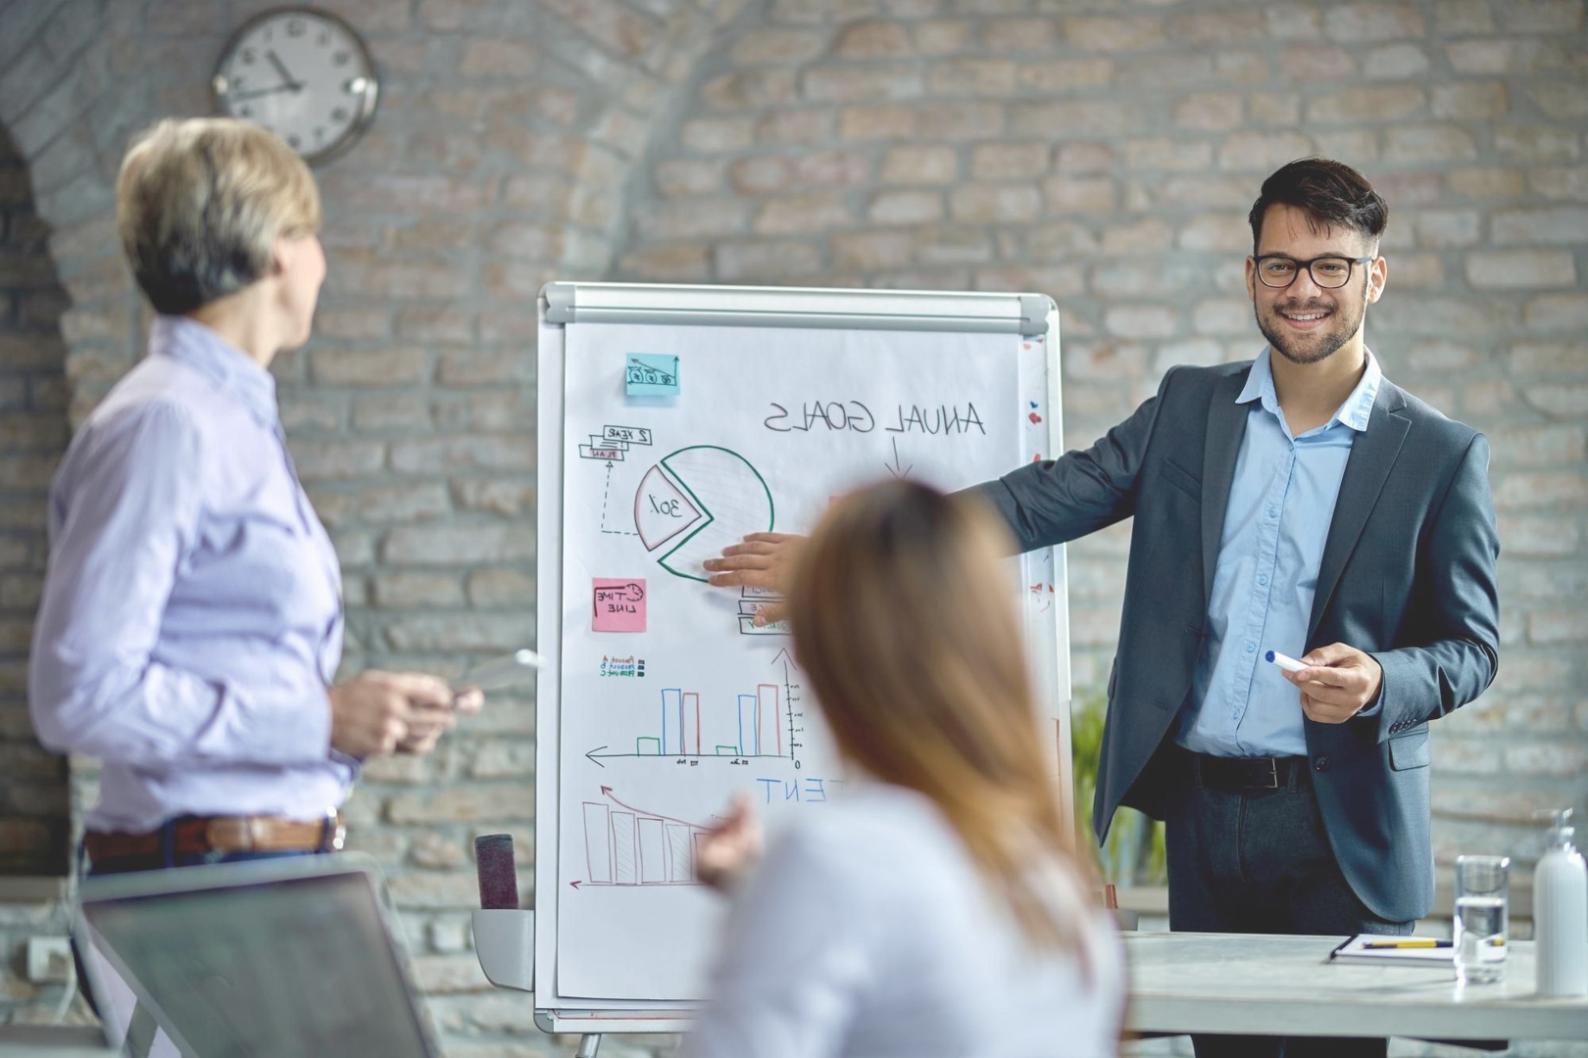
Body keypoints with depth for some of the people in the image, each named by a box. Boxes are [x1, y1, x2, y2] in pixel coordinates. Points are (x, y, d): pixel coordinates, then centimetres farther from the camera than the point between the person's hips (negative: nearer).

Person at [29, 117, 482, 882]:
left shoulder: (238, 423, 18)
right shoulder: (165, 424, -11)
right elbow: (81, 694, -17)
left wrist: (371, 718, 6)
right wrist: (320, 719, -15)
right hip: (204, 880, -9)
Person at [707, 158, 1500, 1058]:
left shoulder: (1443, 456, 0)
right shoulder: (1190, 409, 9)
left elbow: (1470, 646, 2)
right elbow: (1039, 502, 6)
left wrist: (1377, 680, -20)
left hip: (1343, 836, -3)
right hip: (1204, 814, 3)